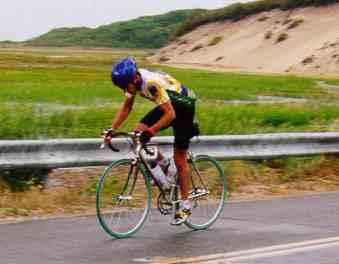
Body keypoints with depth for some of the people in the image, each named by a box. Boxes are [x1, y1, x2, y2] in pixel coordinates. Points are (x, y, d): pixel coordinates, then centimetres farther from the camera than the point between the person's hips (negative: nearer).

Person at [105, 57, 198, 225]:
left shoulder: (152, 83, -36)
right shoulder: (132, 81, -12)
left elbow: (170, 114, -37)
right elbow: (126, 107, 0)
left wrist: (151, 131, -44)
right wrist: (112, 129, -10)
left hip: (184, 106, -8)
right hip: (168, 105, 8)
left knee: (179, 159, -4)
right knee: (138, 132, -12)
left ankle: (185, 206, 5)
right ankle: (162, 163, 9)